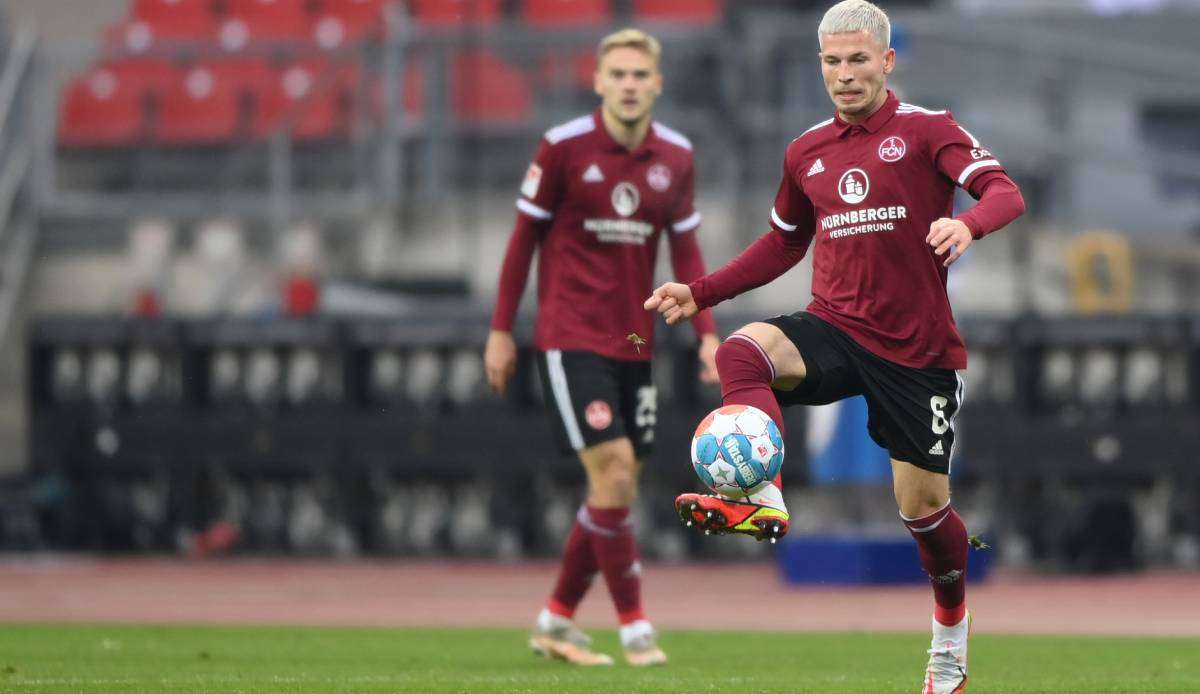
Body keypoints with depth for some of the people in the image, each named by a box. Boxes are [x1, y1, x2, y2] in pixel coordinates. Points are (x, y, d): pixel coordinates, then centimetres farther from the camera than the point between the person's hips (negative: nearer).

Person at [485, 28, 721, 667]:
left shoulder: (675, 157, 4)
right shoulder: (563, 147, -8)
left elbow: (685, 250, 12)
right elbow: (524, 237, -1)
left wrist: (707, 333, 3)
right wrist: (501, 330, 0)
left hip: (633, 343, 5)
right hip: (570, 337, -5)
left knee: (618, 489, 6)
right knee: (612, 467, -16)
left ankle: (555, 621, 20)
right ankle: (634, 626, -10)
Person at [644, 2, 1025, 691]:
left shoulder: (927, 130, -4)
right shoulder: (807, 152, 11)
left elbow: (1005, 192, -18)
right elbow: (785, 243, 25)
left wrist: (968, 224, -40)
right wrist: (701, 293, 16)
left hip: (917, 349, -3)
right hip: (833, 329, 3)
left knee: (924, 505, 3)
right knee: (742, 352, -30)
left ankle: (952, 635, 29)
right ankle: (761, 499, -44)